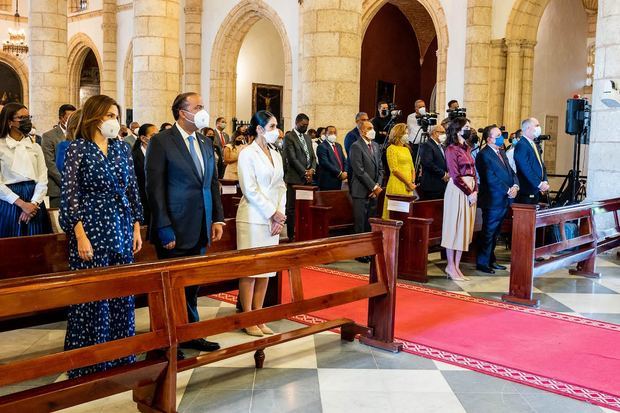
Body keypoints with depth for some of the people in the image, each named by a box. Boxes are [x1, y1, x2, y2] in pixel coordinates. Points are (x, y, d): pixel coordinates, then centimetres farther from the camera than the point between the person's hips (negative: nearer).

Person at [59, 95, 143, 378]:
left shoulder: (120, 148, 9)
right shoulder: (78, 148, -5)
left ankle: (121, 355, 23)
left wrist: (136, 228, 9)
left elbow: (132, 190, 12)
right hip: (91, 229, -5)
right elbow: (69, 194, -10)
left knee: (122, 293, 9)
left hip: (122, 230, 5)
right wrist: (80, 236, -15)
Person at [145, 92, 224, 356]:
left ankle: (190, 333, 27)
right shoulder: (161, 142, -8)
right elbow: (155, 188, -12)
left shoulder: (206, 144, 12)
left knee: (192, 283, 14)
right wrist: (164, 229, -15)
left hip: (200, 230, 6)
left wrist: (218, 219, 6)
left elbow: (213, 184, 16)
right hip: (175, 231, -6)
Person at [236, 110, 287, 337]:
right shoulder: (247, 154, -8)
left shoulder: (276, 155, 12)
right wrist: (273, 213, -13)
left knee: (266, 268, 9)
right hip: (253, 218, -7)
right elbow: (250, 190, -14)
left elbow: (281, 187, 11)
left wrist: (280, 215, -2)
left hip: (273, 219, 7)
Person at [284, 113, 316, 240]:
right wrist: (304, 172, -10)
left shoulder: (307, 138, 20)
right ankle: (291, 235, 1)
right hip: (295, 178, -7)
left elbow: (313, 156, 19)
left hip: (307, 179, 7)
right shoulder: (289, 137, -4)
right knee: (292, 208, -3)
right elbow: (292, 158, -11)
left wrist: (312, 169, -1)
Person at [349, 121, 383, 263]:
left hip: (374, 191, 7)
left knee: (371, 223, 8)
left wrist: (378, 186, 1)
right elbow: (359, 171, -15)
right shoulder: (356, 147, -9)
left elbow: (380, 168, 16)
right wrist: (374, 187, -12)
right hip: (361, 191, -7)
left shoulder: (376, 146, 15)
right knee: (360, 224, -3)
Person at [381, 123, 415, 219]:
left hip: (408, 188, 7)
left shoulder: (407, 149, 19)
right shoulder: (392, 148, -3)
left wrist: (412, 183, 1)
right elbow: (394, 170, -11)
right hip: (397, 185, -7)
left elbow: (412, 168, 18)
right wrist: (408, 183, -11)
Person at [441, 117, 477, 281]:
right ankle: (451, 267, 7)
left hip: (470, 191, 8)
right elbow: (455, 176, -14)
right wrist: (469, 193, -14)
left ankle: (456, 266, 15)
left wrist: (475, 191, 2)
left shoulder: (467, 149, 15)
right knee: (454, 227, -1)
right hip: (457, 190, -8)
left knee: (465, 229, 8)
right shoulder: (451, 149, -9)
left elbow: (473, 172, 15)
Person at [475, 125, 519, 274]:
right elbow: (491, 178, -20)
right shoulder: (484, 155, -13)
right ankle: (482, 263, 8)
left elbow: (511, 172, 15)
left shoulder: (501, 153, 16)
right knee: (488, 232, -1)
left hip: (505, 200, 8)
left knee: (495, 233, 15)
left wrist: (515, 186, -4)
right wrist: (508, 191, -18)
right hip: (493, 201, -8)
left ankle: (491, 260, 25)